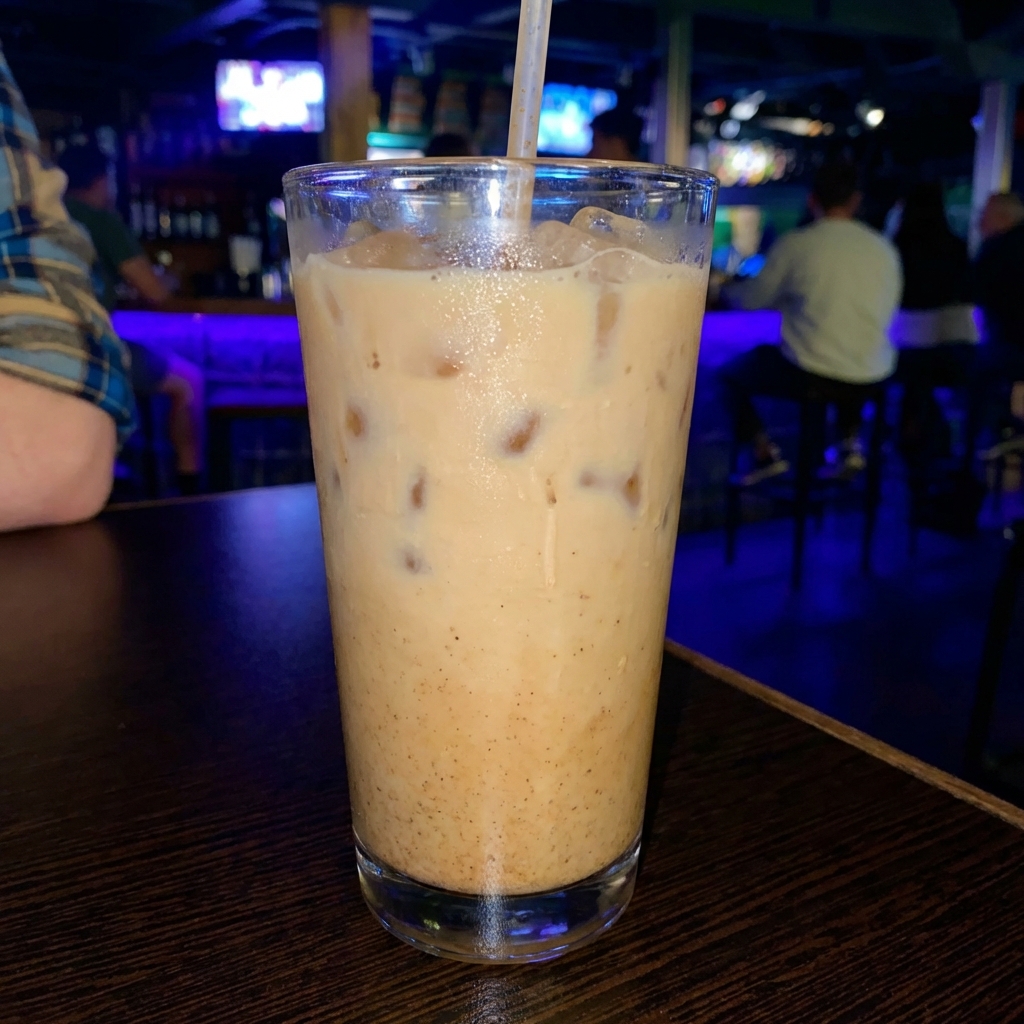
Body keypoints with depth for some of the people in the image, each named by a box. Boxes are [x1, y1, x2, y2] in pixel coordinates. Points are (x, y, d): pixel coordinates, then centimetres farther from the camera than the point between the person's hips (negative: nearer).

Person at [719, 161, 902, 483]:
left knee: (731, 372, 18)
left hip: (808, 375, -5)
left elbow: (752, 299, 3)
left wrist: (727, 289, 26)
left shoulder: (795, 244, -7)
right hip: (872, 378, 5)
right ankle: (850, 443, 26)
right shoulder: (884, 248, 4)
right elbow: (887, 310, 15)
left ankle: (765, 453, 7)